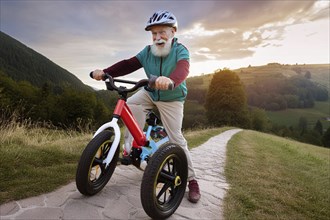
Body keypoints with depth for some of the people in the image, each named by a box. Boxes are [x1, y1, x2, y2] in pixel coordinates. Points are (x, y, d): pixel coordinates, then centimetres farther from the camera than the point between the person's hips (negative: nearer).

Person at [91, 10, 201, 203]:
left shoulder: (180, 50, -20)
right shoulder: (148, 51, -6)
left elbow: (183, 68, -42)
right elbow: (129, 64, -16)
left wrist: (171, 80, -66)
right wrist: (105, 72, -32)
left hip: (172, 99, -4)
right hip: (150, 93, 5)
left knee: (176, 138, -8)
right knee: (131, 104, -23)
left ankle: (192, 179, 5)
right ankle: (131, 146, -8)